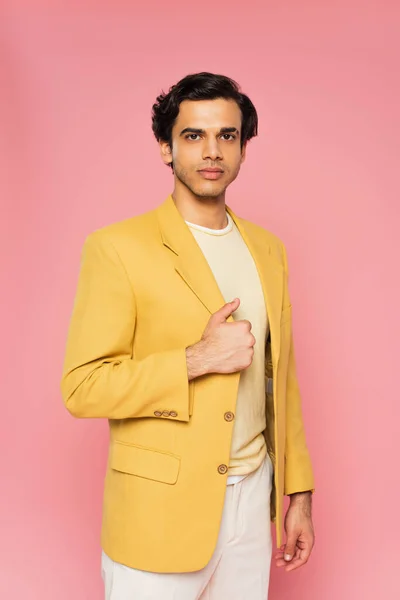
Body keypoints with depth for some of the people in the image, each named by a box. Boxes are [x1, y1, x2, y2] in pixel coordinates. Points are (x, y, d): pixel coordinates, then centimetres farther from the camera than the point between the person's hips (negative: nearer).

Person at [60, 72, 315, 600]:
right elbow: (82, 388, -13)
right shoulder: (118, 247, -10)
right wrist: (196, 358, -21)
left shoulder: (267, 249, 8)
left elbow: (281, 378, 12)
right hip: (161, 511, -4)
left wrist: (298, 493, 11)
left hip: (253, 499, 5)